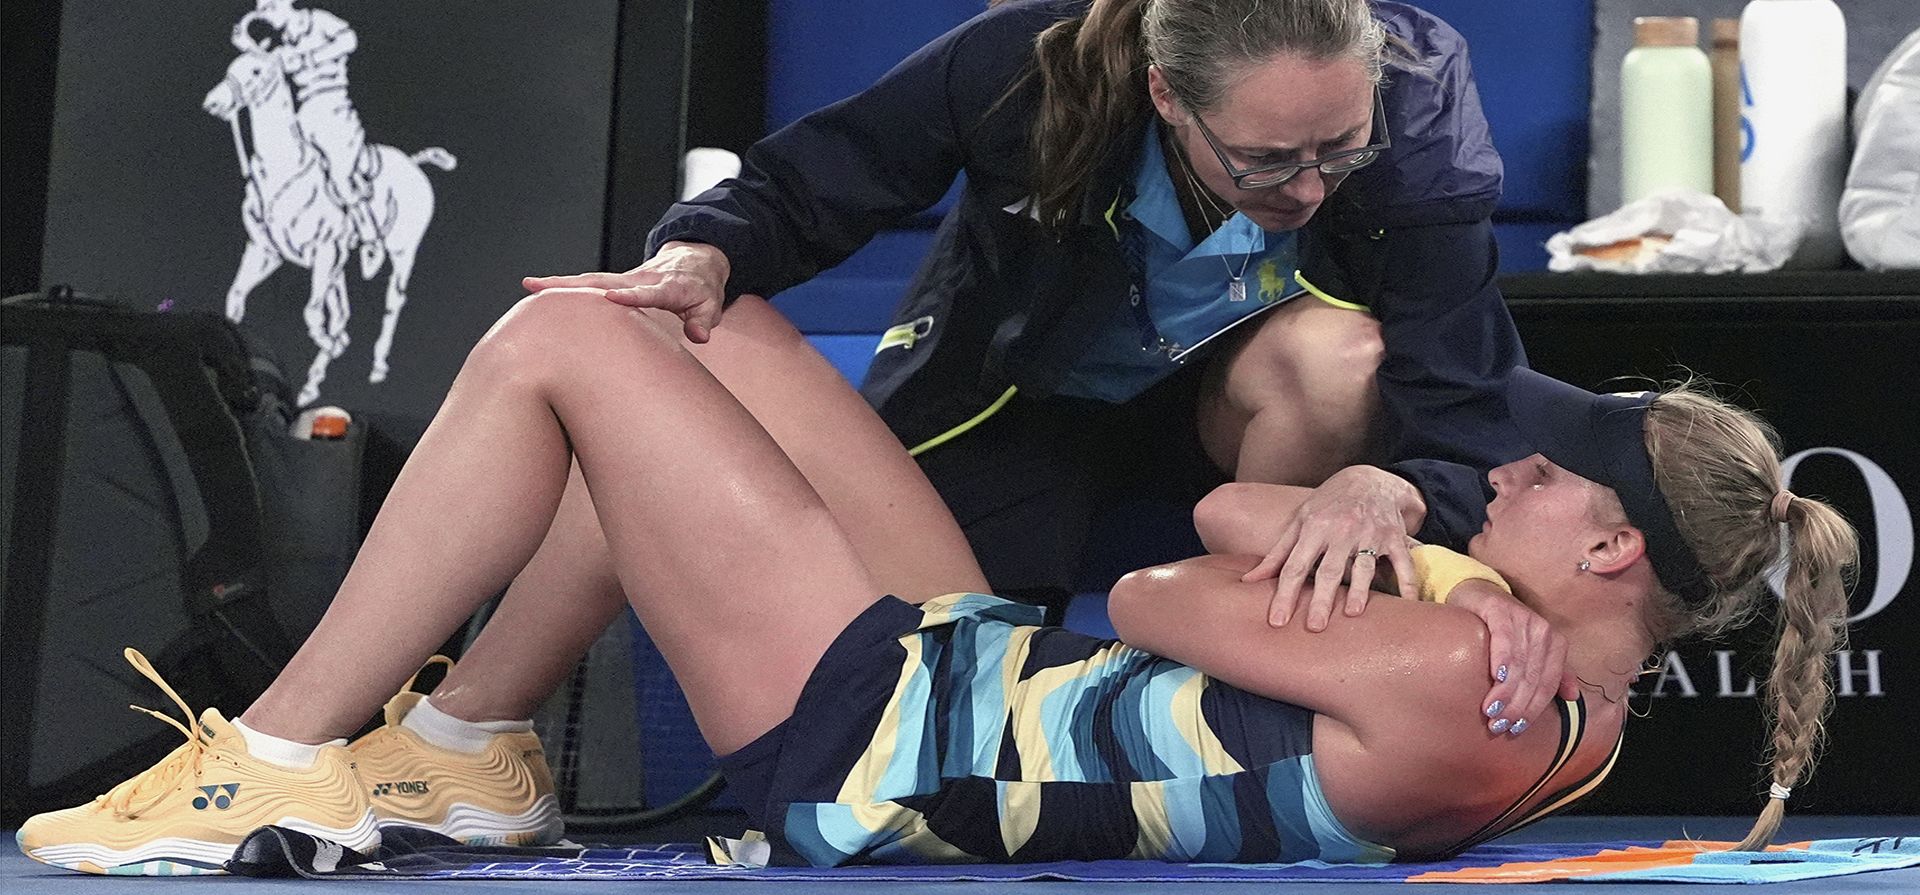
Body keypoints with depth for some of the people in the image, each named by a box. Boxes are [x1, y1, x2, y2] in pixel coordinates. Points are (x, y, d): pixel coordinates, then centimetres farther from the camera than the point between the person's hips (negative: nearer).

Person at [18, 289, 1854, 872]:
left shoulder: (1458, 682, -25)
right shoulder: (1566, 706, 4)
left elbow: (1162, 606, -13)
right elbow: (1226, 528, 10)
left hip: (879, 742, -10)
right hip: (978, 665, 10)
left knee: (555, 336, -7)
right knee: (692, 316, 16)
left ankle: (276, 763, 4)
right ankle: (469, 743, 21)